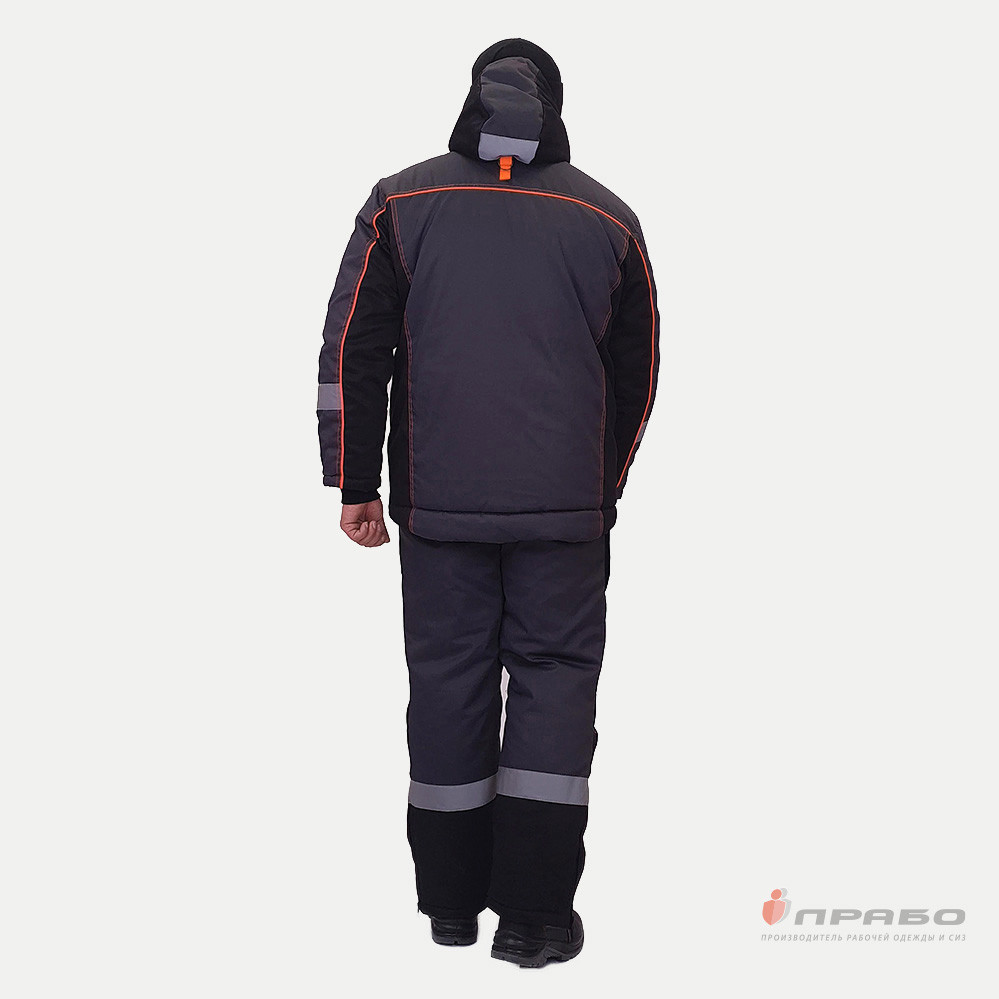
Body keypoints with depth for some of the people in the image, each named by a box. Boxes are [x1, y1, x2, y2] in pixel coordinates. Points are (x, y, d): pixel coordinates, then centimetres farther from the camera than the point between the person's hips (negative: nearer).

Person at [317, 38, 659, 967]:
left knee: (447, 684, 10)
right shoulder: (607, 218, 5)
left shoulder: (401, 202, 4)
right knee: (555, 680, 6)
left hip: (439, 505, 1)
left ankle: (450, 901, 22)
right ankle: (535, 914, 7)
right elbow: (637, 374, 11)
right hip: (566, 511, 0)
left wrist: (355, 484, 8)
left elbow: (351, 351, 1)